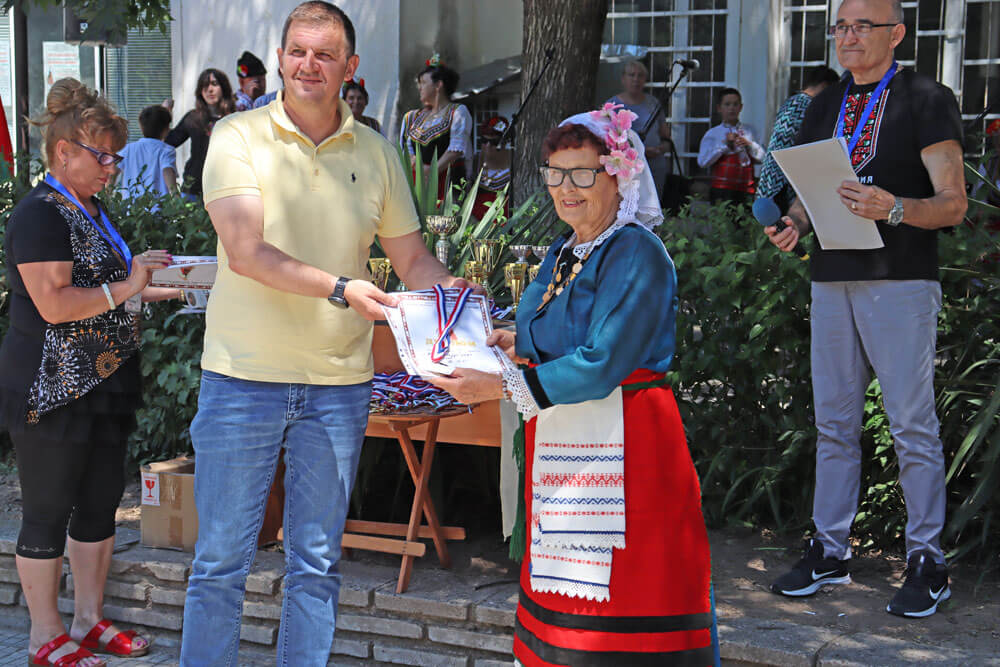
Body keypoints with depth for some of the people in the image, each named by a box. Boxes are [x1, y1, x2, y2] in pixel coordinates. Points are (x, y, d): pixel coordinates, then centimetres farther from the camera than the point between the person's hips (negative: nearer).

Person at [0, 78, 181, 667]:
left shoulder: (93, 210, 16)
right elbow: (54, 303, -24)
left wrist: (154, 289, 14)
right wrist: (126, 288, -20)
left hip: (104, 385, 9)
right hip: (53, 391, -9)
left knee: (100, 504, 13)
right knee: (48, 513, 1)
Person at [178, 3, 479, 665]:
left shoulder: (377, 154, 7)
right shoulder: (238, 138, -3)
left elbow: (414, 260, 11)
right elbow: (246, 252, -16)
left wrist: (454, 291, -10)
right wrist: (341, 287, -27)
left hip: (339, 384, 3)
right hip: (244, 375, -3)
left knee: (317, 563, 12)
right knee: (220, 560, 4)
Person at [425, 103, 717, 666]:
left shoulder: (637, 254, -13)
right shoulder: (564, 253, 15)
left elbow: (600, 365, -20)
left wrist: (500, 387, -20)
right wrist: (516, 344, 4)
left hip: (626, 444, -8)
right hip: (560, 441, 8)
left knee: (621, 592, -5)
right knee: (568, 589, 10)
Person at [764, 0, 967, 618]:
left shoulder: (927, 99, -2)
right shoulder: (824, 107, 17)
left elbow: (954, 203, -8)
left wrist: (892, 209, -26)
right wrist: (796, 222, 0)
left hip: (902, 280, -6)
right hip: (833, 278, 6)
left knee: (912, 424, -4)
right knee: (834, 423, 10)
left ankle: (927, 562, 4)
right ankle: (830, 551, 18)